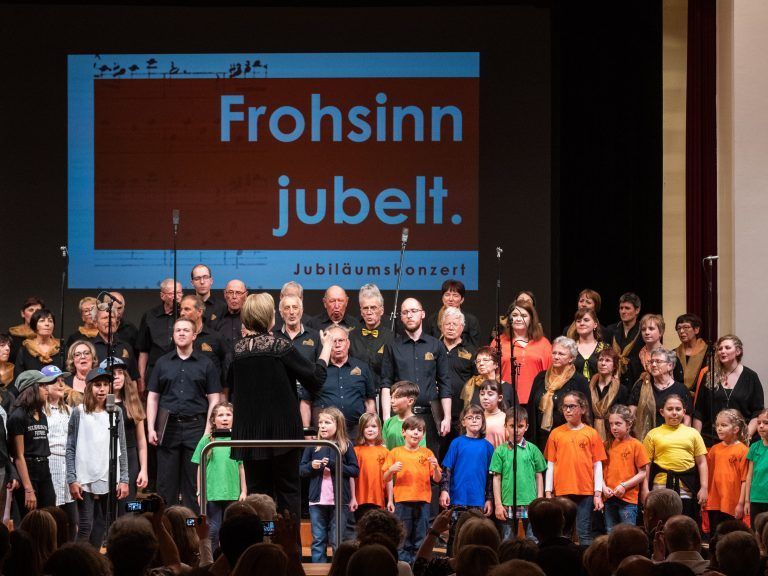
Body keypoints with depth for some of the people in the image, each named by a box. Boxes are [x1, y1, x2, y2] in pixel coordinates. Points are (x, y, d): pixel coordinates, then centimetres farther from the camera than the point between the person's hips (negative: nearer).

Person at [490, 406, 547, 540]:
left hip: (530, 504, 0)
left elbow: (539, 476, 8)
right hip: (508, 504, 0)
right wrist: (498, 504, -1)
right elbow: (496, 478, 3)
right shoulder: (500, 450, 2)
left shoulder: (532, 449, 4)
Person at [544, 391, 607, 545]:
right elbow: (550, 465, 8)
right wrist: (548, 492, 4)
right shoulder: (556, 434, 7)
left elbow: (597, 465, 3)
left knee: (584, 533, 0)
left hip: (585, 492, -1)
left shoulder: (591, 434, 3)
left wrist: (598, 493, -2)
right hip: (561, 492, 1)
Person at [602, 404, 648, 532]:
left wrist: (624, 486, -13)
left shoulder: (636, 445, -3)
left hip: (628, 499, -5)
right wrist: (604, 487, -4)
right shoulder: (608, 445, 10)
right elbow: (603, 470, 13)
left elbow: (642, 473, -5)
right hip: (609, 498, 5)